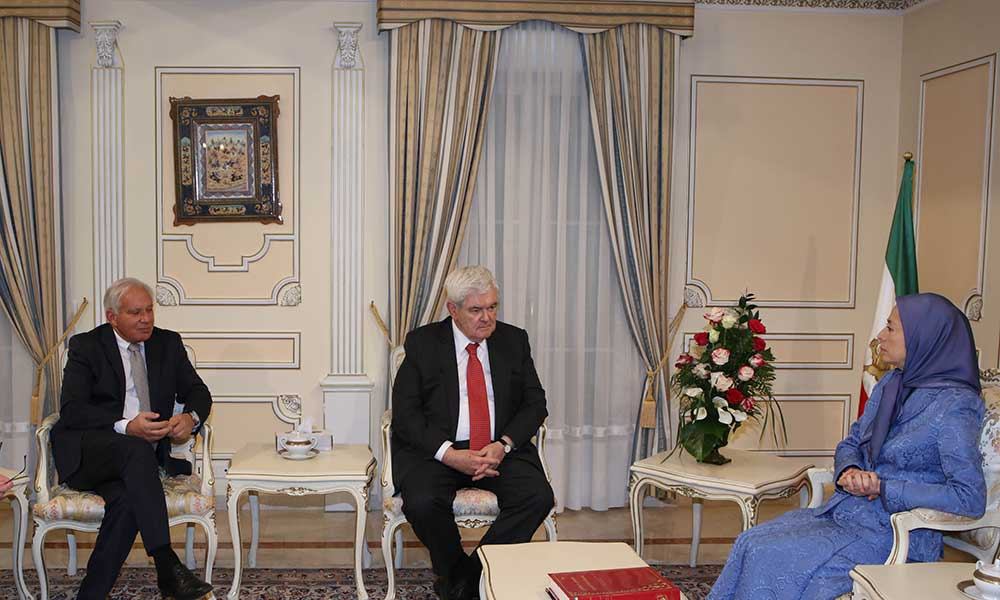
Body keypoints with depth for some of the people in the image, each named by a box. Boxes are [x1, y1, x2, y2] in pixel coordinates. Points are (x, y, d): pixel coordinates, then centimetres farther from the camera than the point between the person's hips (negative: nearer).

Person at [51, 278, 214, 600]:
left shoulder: (168, 343, 13)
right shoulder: (86, 346, 2)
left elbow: (198, 392, 11)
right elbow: (71, 410, -9)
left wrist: (191, 417, -14)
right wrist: (125, 427, -25)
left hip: (141, 455, 3)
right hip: (87, 453, -3)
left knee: (128, 498, -32)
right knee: (137, 449, -36)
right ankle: (167, 567, -40)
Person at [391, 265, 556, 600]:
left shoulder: (514, 340, 8)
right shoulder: (423, 343, 1)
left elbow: (535, 403, 6)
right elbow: (404, 412, -6)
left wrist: (503, 445, -13)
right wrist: (449, 454, -19)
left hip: (500, 449, 2)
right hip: (436, 450, -2)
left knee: (538, 497, -24)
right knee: (422, 503, -31)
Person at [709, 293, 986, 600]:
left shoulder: (953, 405, -16)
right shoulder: (890, 385, 9)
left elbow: (971, 499, -21)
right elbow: (850, 444, 18)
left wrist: (883, 488, -19)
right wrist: (849, 471, -7)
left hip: (893, 534, -7)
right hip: (844, 511, 7)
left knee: (768, 555, -20)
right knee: (751, 542, -11)